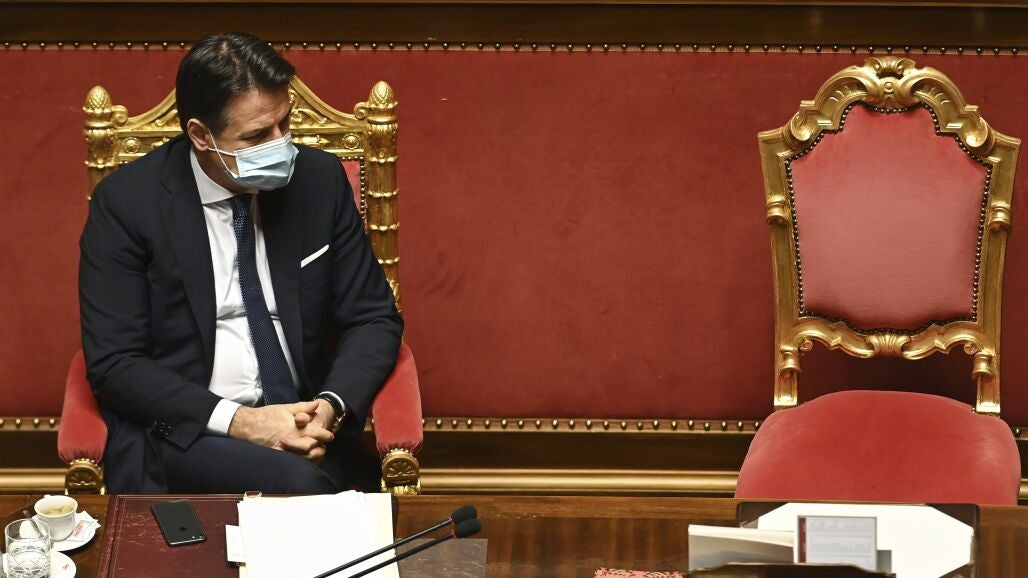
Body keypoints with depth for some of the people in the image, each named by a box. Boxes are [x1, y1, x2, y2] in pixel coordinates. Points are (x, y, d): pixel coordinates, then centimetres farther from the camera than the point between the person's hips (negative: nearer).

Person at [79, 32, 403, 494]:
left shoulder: (320, 179, 4)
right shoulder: (127, 201, -6)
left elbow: (374, 318, 9)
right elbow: (113, 364, -8)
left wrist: (331, 406, -12)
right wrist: (238, 421, -19)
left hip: (305, 419, 4)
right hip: (182, 431, -4)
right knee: (298, 484, -34)